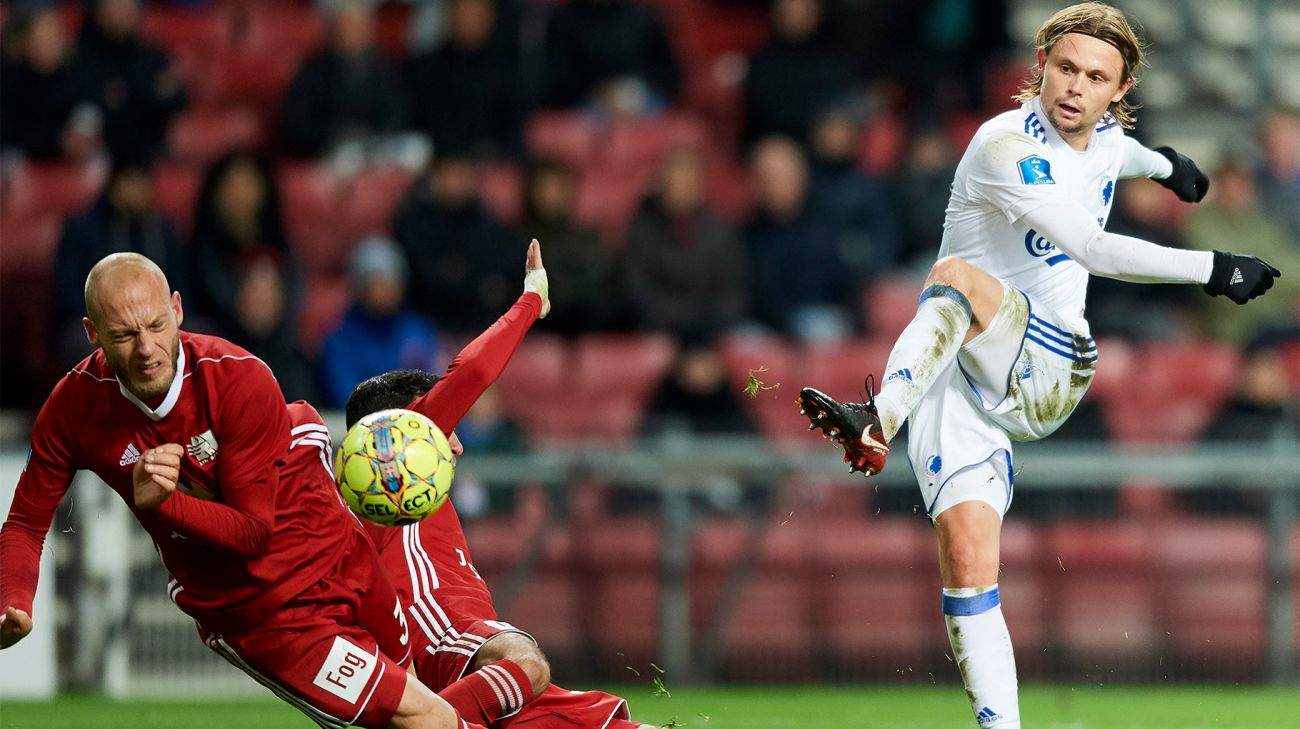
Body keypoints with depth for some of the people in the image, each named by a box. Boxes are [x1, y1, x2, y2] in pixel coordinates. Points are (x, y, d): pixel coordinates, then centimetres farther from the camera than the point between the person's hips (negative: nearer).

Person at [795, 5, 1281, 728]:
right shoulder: (1007, 145, -12)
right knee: (967, 560, -22)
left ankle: (877, 422, -48)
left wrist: (1165, 164, 60)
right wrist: (1211, 268, -23)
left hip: (1048, 372, 3)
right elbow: (1093, 249, -24)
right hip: (960, 378, -3)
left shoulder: (1107, 137, 10)